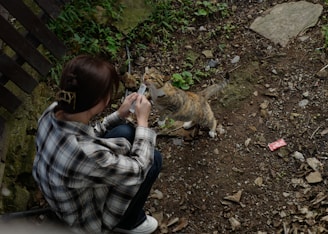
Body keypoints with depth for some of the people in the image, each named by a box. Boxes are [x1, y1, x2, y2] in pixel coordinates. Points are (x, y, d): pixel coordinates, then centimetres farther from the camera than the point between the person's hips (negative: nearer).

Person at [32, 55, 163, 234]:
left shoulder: (53, 112, -20)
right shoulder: (87, 154, -43)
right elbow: (138, 169, -23)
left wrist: (119, 115, -3)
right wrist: (142, 121, -12)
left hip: (66, 194, 7)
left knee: (125, 131, 5)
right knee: (153, 159, -3)